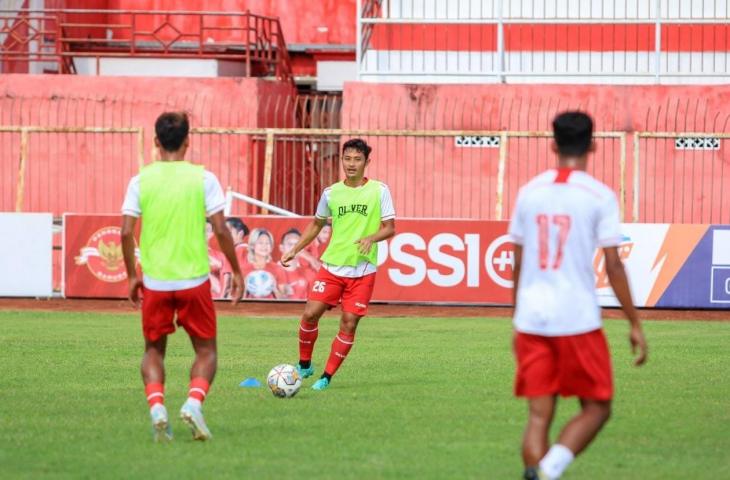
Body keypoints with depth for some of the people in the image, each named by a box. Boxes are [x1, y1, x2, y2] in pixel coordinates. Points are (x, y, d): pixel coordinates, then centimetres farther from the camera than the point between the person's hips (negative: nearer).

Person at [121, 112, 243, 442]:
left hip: (154, 281, 1)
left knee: (154, 350, 17)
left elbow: (126, 232, -2)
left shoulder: (141, 180, 1)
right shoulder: (203, 178, -3)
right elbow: (220, 230, -5)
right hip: (194, 279, -1)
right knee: (206, 350, 13)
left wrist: (132, 275, 10)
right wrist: (236, 271, 7)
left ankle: (156, 405, -7)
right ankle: (194, 401, -12)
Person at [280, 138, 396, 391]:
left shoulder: (379, 190, -2)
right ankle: (304, 365, 15)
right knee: (310, 313, -7)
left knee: (349, 324, -5)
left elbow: (390, 228, -3)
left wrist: (371, 238, -23)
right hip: (332, 266, 2)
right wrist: (294, 250, 12)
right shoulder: (331, 193, 5)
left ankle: (327, 376, 7)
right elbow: (317, 224, 19)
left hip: (363, 270, -2)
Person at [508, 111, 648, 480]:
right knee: (596, 408, 9)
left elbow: (518, 263, 12)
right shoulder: (599, 196, -5)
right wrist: (635, 324, -1)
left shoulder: (530, 191, 8)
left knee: (539, 415, 7)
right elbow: (613, 265, -7)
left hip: (531, 320, 4)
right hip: (578, 320, -4)